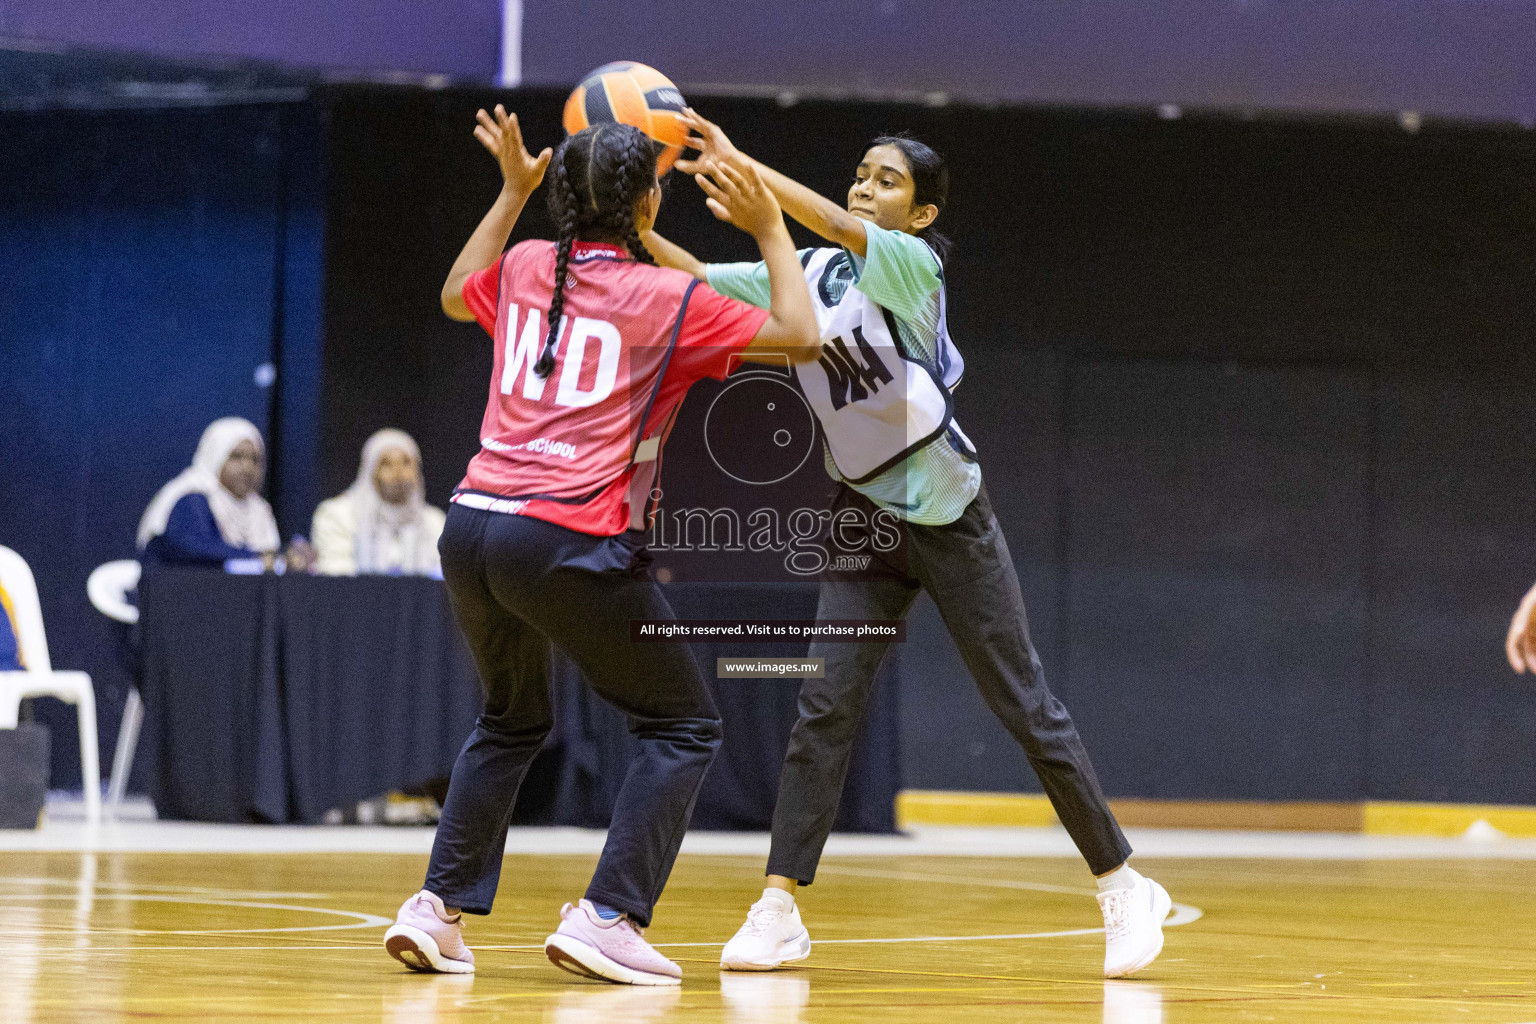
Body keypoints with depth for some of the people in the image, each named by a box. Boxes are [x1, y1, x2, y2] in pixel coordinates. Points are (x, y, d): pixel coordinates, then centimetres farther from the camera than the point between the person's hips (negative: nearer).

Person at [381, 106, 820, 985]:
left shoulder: (524, 267, 12)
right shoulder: (668, 300, -3)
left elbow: (457, 295, 36)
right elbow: (801, 338, 4)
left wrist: (512, 193, 39)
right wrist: (770, 228, 12)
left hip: (473, 525, 6)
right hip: (570, 543, -6)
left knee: (513, 722, 28)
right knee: (685, 724, 9)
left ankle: (441, 908, 18)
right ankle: (607, 919, -4)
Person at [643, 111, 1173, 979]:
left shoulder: (915, 264, -13)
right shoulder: (805, 274, 4)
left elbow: (839, 227, -32)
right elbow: (699, 280, -3)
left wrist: (740, 165, -43)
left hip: (946, 515, -5)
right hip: (864, 518, 5)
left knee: (1026, 705, 0)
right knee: (826, 706, -7)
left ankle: (1125, 889, 11)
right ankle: (780, 912, -7)